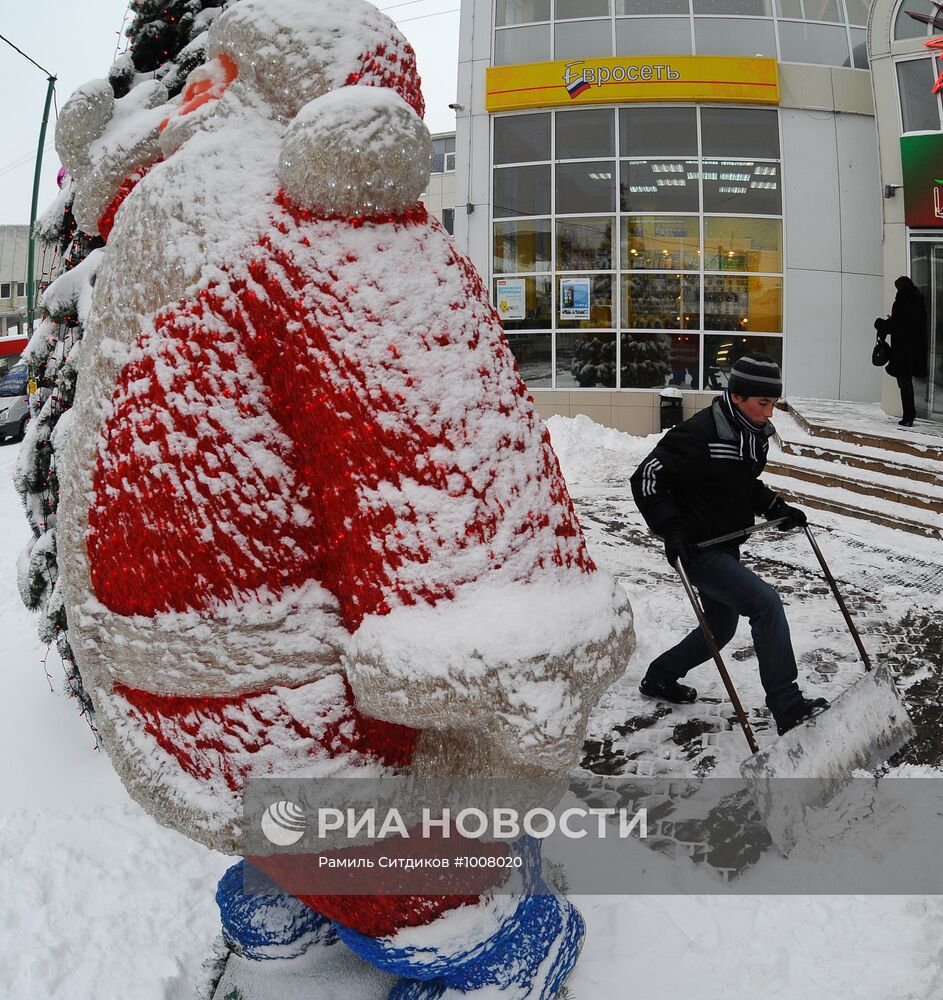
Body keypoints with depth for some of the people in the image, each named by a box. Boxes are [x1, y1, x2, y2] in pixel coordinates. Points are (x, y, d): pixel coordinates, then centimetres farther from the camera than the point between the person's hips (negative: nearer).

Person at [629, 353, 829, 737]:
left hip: (726, 546, 10)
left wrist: (775, 507, 8)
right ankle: (787, 708, -13)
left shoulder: (753, 433, 5)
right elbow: (647, 478, -21)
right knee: (765, 603, -20)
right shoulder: (699, 433, -23)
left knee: (720, 628, 19)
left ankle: (659, 678, 40)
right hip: (697, 549, -10)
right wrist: (671, 529, -27)